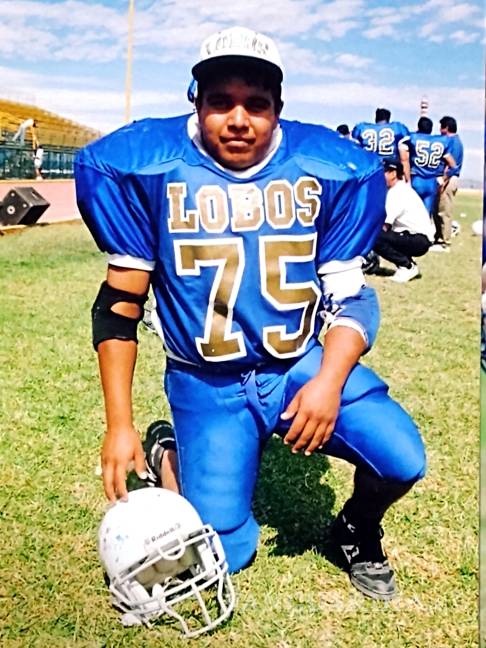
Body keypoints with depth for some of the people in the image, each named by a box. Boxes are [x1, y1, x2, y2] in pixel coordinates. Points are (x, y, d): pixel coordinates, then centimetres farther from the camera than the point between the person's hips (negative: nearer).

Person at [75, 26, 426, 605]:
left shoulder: (330, 170, -7)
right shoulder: (147, 167, -11)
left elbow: (349, 296, -2)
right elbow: (120, 302, -6)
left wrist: (329, 382, -20)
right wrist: (118, 425, -7)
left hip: (305, 363, 2)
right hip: (205, 383, -1)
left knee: (402, 462, -16)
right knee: (225, 554, -4)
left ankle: (356, 529, 21)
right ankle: (166, 461, 28)